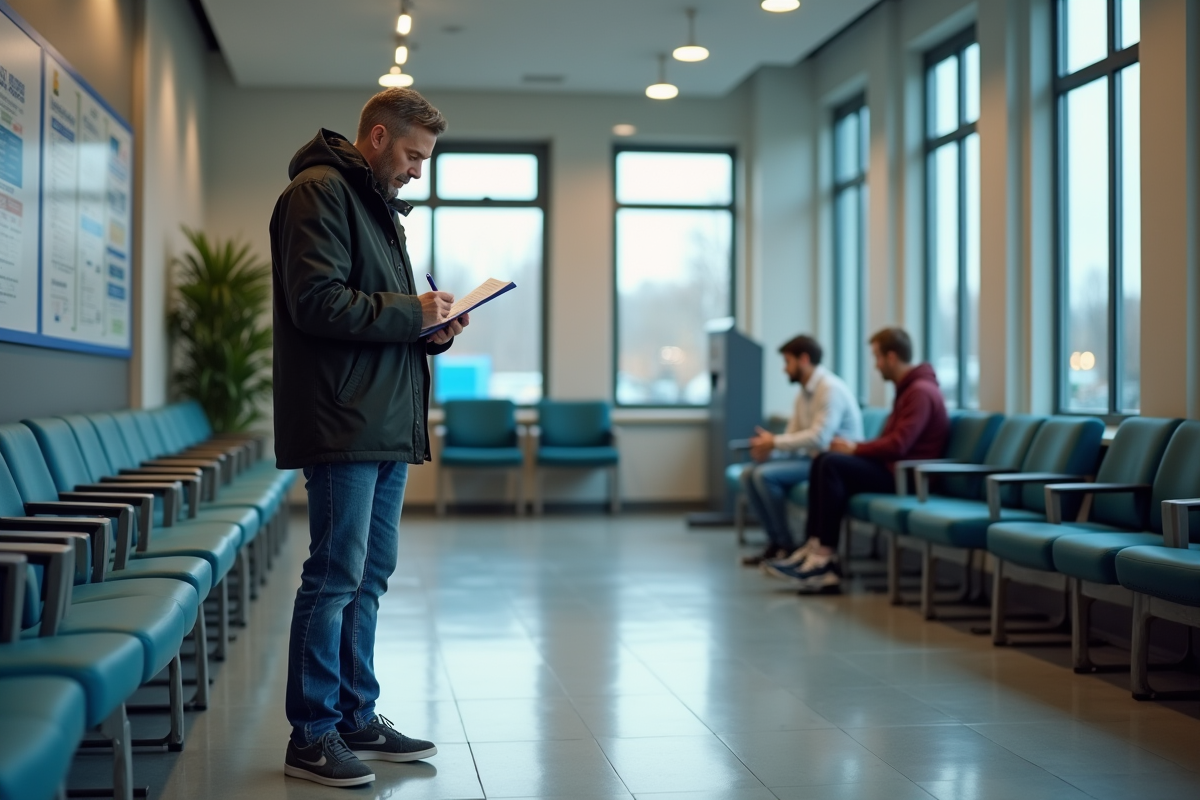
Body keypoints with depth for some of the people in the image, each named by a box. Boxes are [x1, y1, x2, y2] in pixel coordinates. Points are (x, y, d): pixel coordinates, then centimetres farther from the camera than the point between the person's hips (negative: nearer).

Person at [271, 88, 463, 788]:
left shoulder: (380, 204, 23)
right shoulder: (320, 193, -8)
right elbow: (317, 303, -19)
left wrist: (433, 332, 7)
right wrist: (411, 311, -13)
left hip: (388, 427, 10)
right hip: (344, 424, -10)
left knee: (370, 575, 13)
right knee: (335, 577, -6)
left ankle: (357, 718, 22)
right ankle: (312, 735, 3)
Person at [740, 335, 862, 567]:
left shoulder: (830, 389, -16)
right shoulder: (803, 392, 14)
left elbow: (818, 438, -27)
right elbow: (792, 435, 12)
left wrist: (775, 442, -20)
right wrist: (767, 448, -9)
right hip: (811, 458, 10)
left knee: (765, 475, -23)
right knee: (749, 475, -1)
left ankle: (787, 546, -12)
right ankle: (775, 542, 2)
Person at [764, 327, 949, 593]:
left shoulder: (920, 391, -14)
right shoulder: (908, 389, 18)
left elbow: (897, 445, -23)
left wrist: (856, 449, -9)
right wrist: (856, 447, 1)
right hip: (892, 467, 10)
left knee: (833, 464, -22)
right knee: (824, 462, -2)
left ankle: (825, 557, -20)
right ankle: (814, 549, -11)